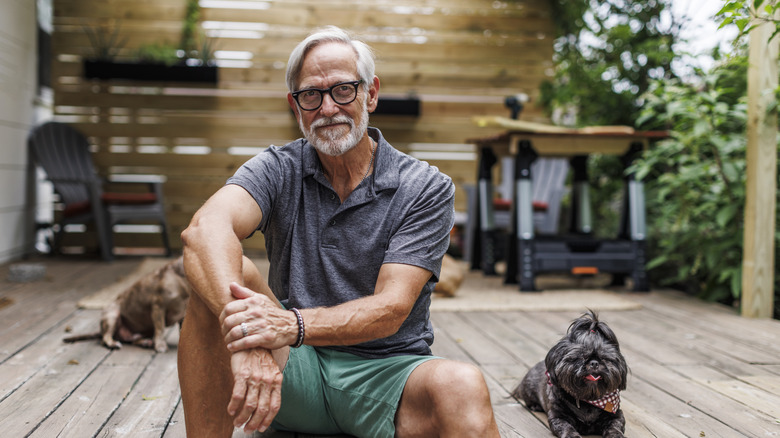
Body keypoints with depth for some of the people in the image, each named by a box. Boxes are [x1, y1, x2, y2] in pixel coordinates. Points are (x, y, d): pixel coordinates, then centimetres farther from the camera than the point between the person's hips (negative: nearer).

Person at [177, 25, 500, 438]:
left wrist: (292, 324, -35)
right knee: (219, 279, -25)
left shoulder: (426, 188, -5)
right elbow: (206, 229, -23)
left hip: (387, 372, -2)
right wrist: (247, 338, -42)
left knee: (462, 389, -36)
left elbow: (390, 310, -16)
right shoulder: (278, 169, -1)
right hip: (293, 370, 2)